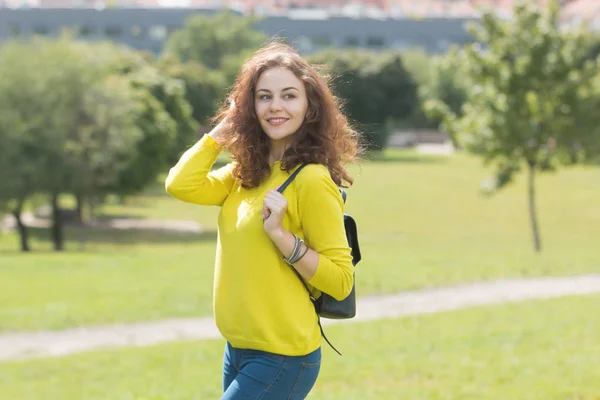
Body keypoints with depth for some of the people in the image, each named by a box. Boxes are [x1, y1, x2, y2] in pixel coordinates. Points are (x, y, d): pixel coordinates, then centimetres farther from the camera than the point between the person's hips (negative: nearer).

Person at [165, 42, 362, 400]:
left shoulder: (311, 180, -14)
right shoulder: (248, 173, 9)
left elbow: (341, 281, -14)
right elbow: (182, 185, -4)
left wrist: (281, 235, -24)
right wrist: (224, 128, 2)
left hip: (282, 360, -8)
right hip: (239, 351, 8)